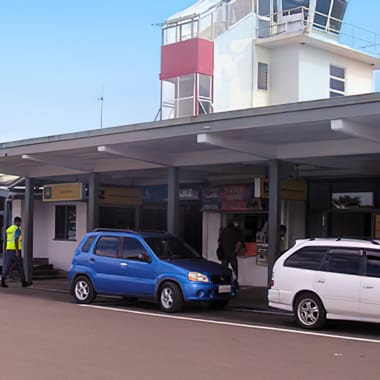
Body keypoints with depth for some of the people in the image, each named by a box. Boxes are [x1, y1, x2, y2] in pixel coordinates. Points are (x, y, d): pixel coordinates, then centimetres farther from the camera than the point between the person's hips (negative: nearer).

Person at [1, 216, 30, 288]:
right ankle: (23, 282, 10)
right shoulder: (17, 229, -9)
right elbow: (16, 240, -18)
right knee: (19, 266, 3)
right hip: (15, 250, -7)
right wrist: (17, 251, -21)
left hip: (8, 250, 7)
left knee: (6, 266, 0)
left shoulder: (8, 229, 16)